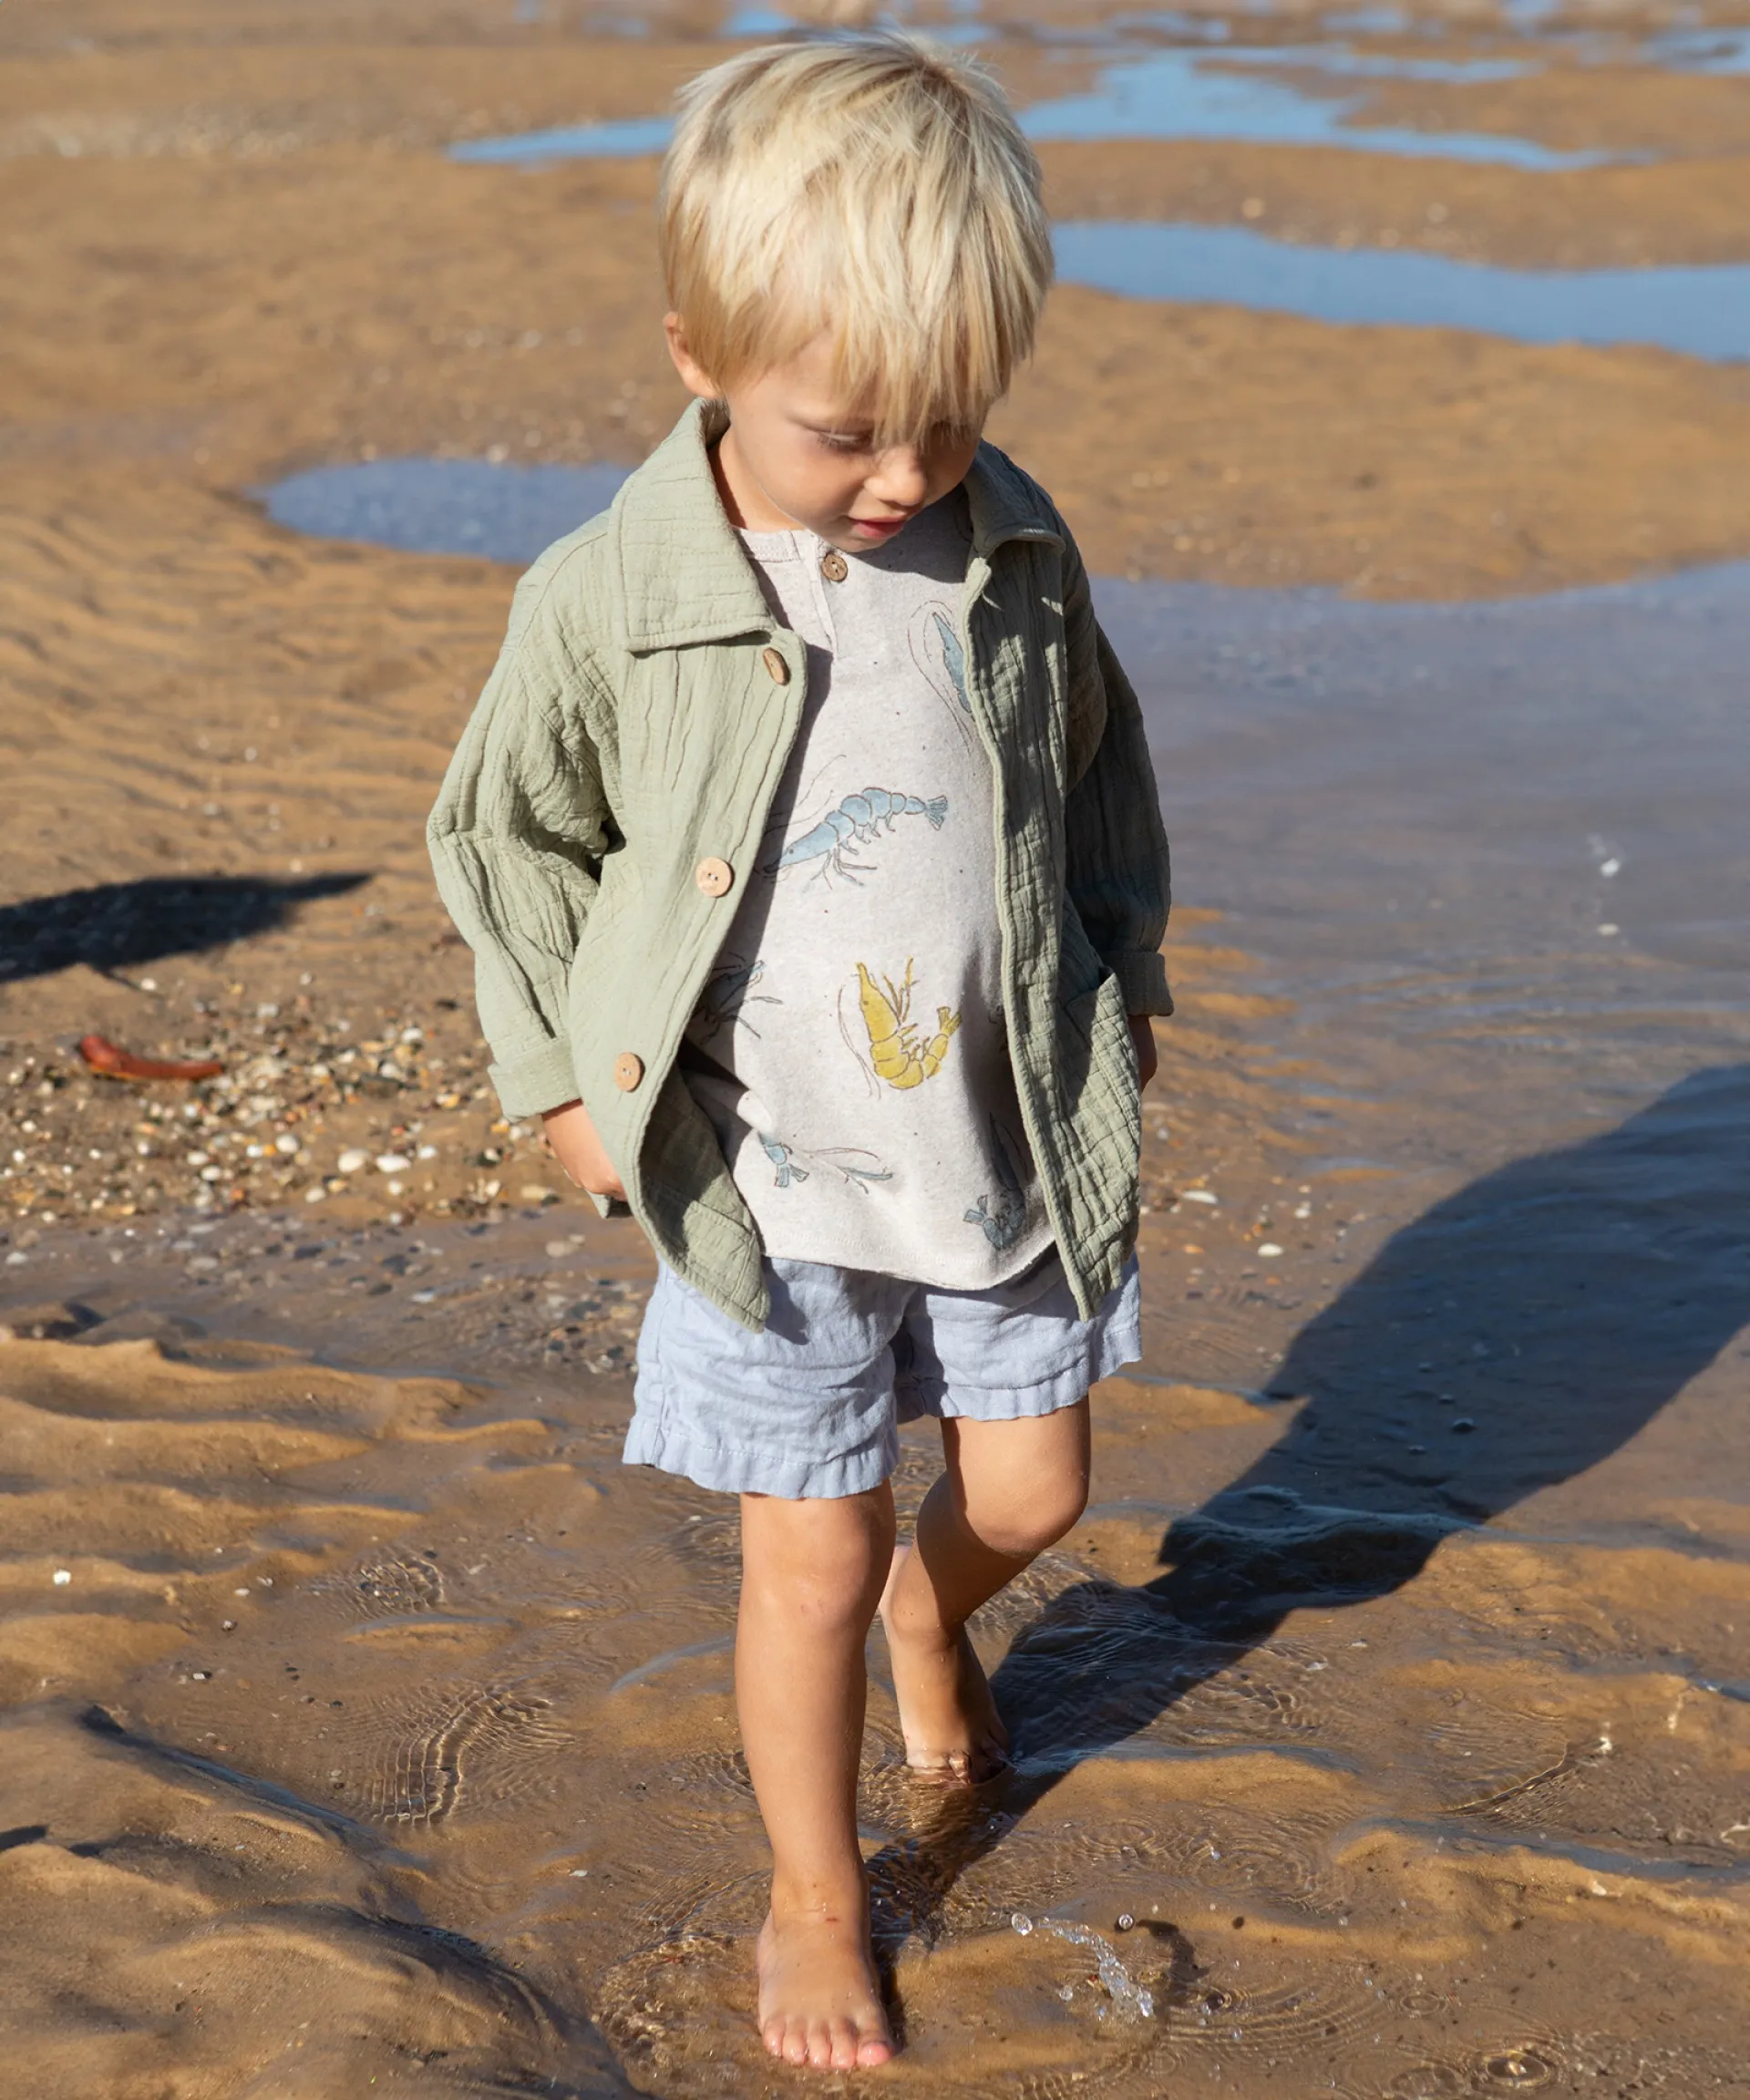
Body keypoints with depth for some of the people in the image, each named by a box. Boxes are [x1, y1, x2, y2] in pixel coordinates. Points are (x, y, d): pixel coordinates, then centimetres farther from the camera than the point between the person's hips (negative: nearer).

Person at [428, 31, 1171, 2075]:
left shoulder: (1014, 550, -7)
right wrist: (563, 1078, -2)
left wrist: (1125, 979, 14)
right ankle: (814, 1901, 30)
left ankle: (934, 1608, 53)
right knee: (808, 1557, 6)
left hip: (1009, 1145, 3)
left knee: (1031, 1490, 16)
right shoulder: (603, 606, -17)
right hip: (772, 1184, -3)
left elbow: (1097, 763, 12)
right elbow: (501, 835, -1)